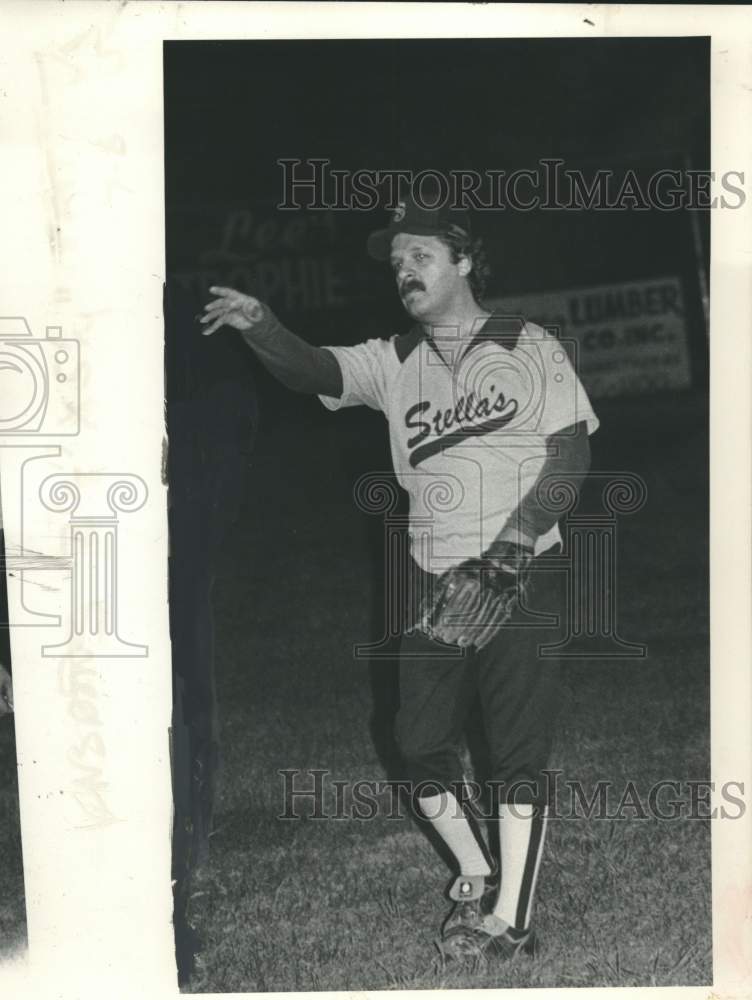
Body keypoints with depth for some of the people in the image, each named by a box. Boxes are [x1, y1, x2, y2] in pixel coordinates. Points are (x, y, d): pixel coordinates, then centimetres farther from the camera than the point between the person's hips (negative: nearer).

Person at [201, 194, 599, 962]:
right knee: (420, 745, 5)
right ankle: (476, 876, 27)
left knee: (518, 751, -3)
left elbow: (571, 453, -2)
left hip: (522, 575, -4)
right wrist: (259, 324, -31)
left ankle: (510, 918, 4)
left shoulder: (530, 349, 0)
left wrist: (522, 529, -18)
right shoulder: (391, 362, 7)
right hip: (433, 578, 4)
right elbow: (311, 368, -10)